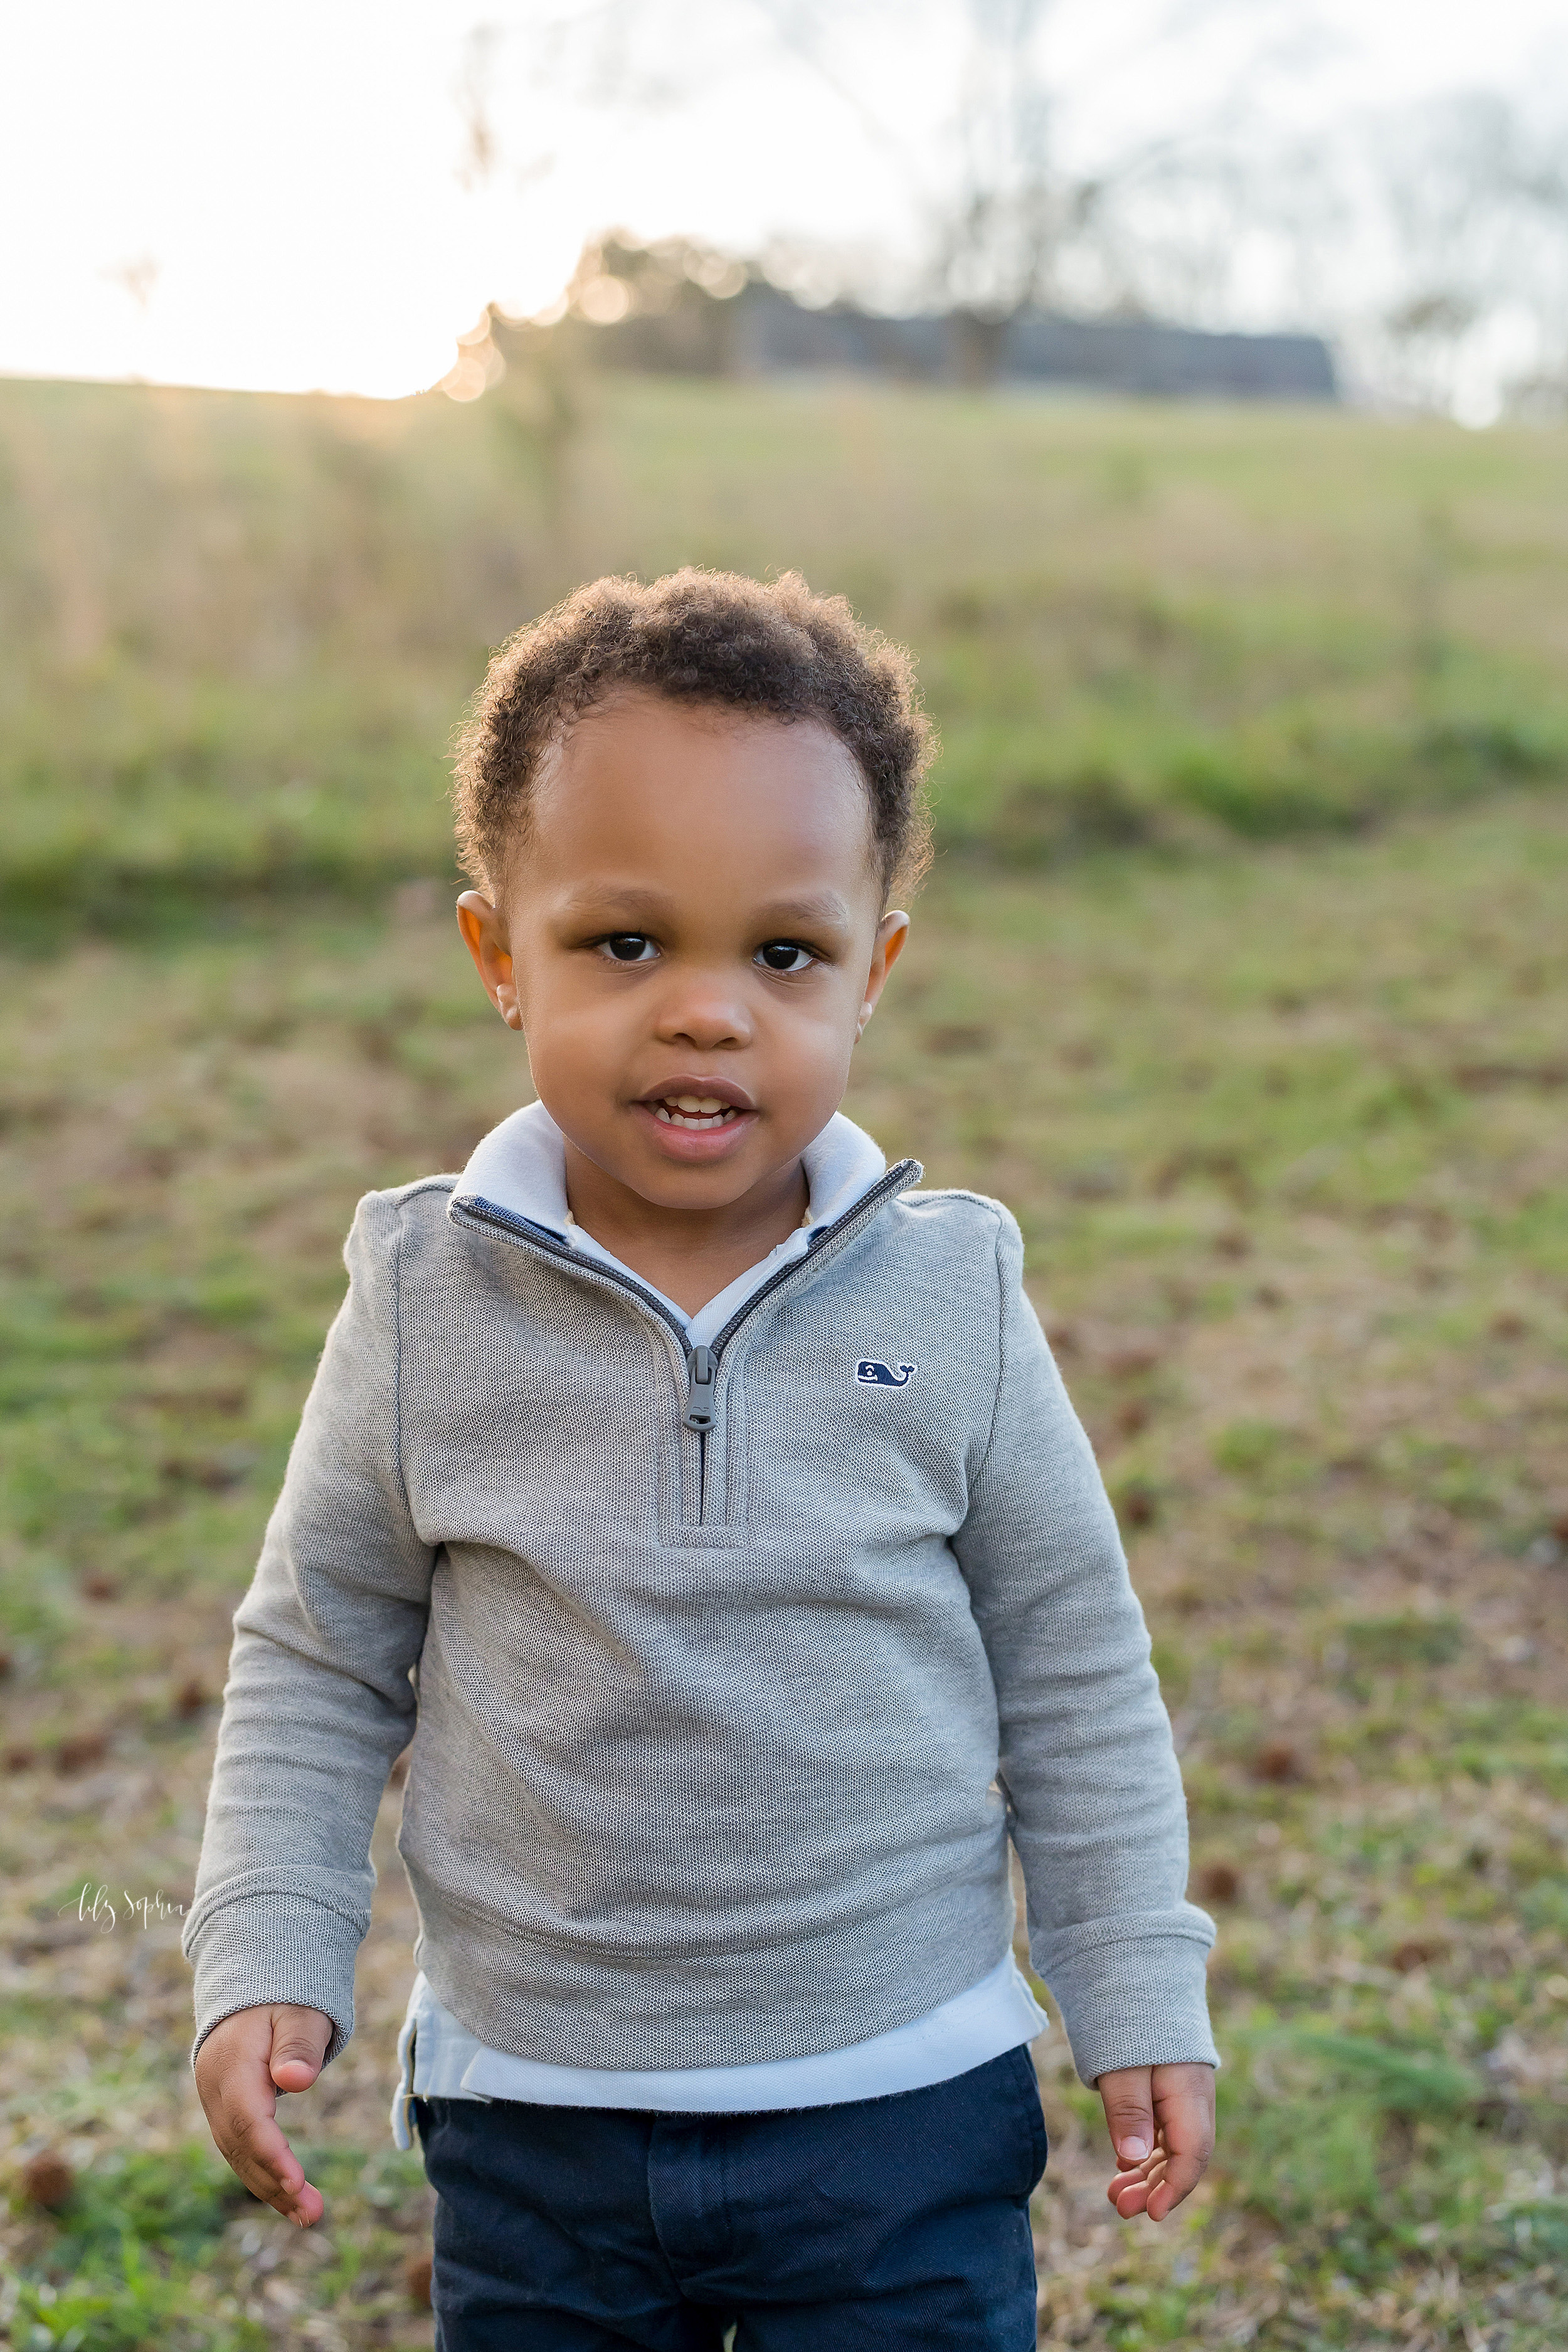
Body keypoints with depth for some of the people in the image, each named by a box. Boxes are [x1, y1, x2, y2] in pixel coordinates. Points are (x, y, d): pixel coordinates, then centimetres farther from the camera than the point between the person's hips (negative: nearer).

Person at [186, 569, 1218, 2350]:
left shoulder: (948, 1303, -9)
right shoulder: (428, 1306, -9)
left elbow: (1074, 1678, 1)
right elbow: (316, 1665, 3)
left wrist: (1140, 2002, 2)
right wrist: (268, 1961, -5)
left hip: (901, 2119, 0)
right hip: (532, 2119, 1)